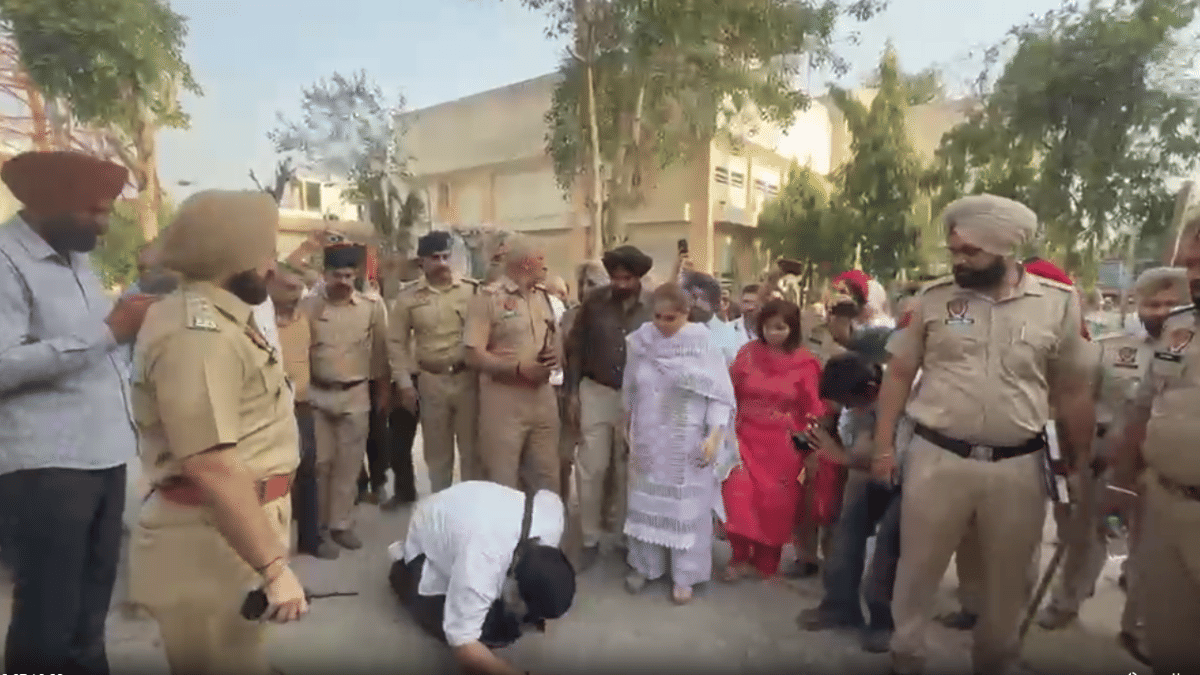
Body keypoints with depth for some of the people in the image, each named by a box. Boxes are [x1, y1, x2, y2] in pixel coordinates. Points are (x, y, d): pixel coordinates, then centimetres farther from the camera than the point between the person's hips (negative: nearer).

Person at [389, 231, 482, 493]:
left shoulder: (471, 289, -3)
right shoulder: (408, 297, 1)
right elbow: (396, 342, 5)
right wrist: (404, 383, 1)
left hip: (467, 377, -1)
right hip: (430, 381, 1)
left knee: (471, 448, 8)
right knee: (437, 451, 14)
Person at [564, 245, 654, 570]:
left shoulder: (654, 306, -6)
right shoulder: (593, 301, -5)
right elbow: (576, 346, 1)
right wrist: (573, 391, -2)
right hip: (596, 393, 0)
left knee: (627, 471, 13)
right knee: (591, 468, 3)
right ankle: (590, 539, 18)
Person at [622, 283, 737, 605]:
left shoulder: (703, 345, -13)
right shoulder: (641, 340, -4)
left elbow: (720, 396, -10)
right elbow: (630, 390, 9)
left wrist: (714, 436, -18)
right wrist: (627, 426, 15)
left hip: (689, 445, -3)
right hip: (648, 441, 3)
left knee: (687, 508, 8)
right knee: (646, 502, 14)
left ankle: (684, 576, 22)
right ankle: (645, 565, 31)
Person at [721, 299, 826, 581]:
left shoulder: (805, 363, -6)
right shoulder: (747, 353, -1)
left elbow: (814, 409, -2)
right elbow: (731, 395, 2)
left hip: (784, 445, -1)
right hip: (747, 438, 1)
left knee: (775, 505, 8)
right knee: (739, 496, -9)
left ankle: (766, 562, 28)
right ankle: (740, 557, 11)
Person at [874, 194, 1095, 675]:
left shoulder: (1059, 303, -2)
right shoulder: (933, 297, -3)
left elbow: (1074, 391, 6)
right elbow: (899, 373, 2)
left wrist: (1081, 462, 10)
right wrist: (884, 446, 0)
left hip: (1019, 465, 1)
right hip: (936, 458, 0)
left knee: (1009, 580, 18)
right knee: (917, 568, 12)